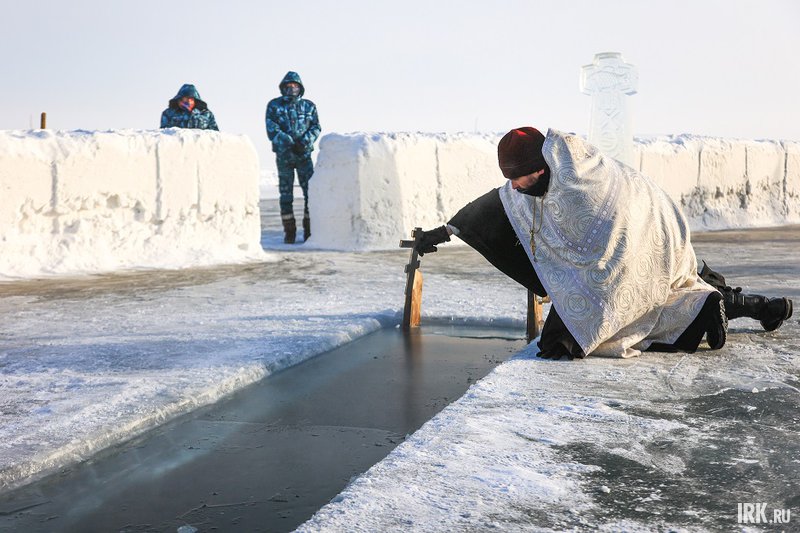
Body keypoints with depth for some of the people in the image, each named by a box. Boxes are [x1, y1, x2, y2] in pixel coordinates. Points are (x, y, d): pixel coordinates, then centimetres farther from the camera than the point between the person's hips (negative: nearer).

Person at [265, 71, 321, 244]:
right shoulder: (274, 105, 4)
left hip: (304, 155, 1)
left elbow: (316, 127, 2)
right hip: (284, 156, -1)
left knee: (311, 191, -5)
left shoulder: (309, 106, 9)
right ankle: (289, 231, 10)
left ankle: (309, 230, 2)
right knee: (286, 195, 3)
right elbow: (271, 129, -7)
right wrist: (288, 143, -18)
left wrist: (304, 142, -15)